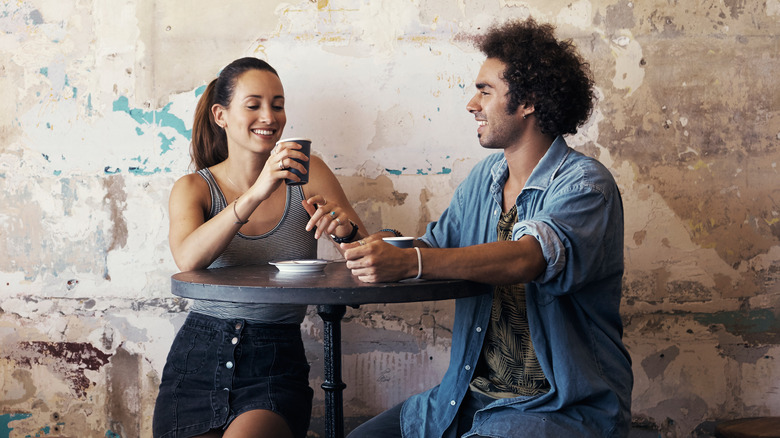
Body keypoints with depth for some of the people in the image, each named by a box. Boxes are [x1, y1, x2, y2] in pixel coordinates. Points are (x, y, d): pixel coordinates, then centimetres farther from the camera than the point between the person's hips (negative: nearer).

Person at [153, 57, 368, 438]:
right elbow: (188, 260, -19)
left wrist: (346, 231, -20)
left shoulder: (308, 174, 4)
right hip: (199, 361, 1)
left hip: (277, 364, 0)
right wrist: (257, 193, -29)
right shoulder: (194, 188, 3)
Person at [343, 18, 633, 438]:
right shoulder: (483, 178, 10)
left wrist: (408, 262, -41)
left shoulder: (585, 184, -14)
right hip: (470, 396, 7)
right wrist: (363, 241, -7)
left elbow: (527, 258, -31)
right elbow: (435, 245, 13)